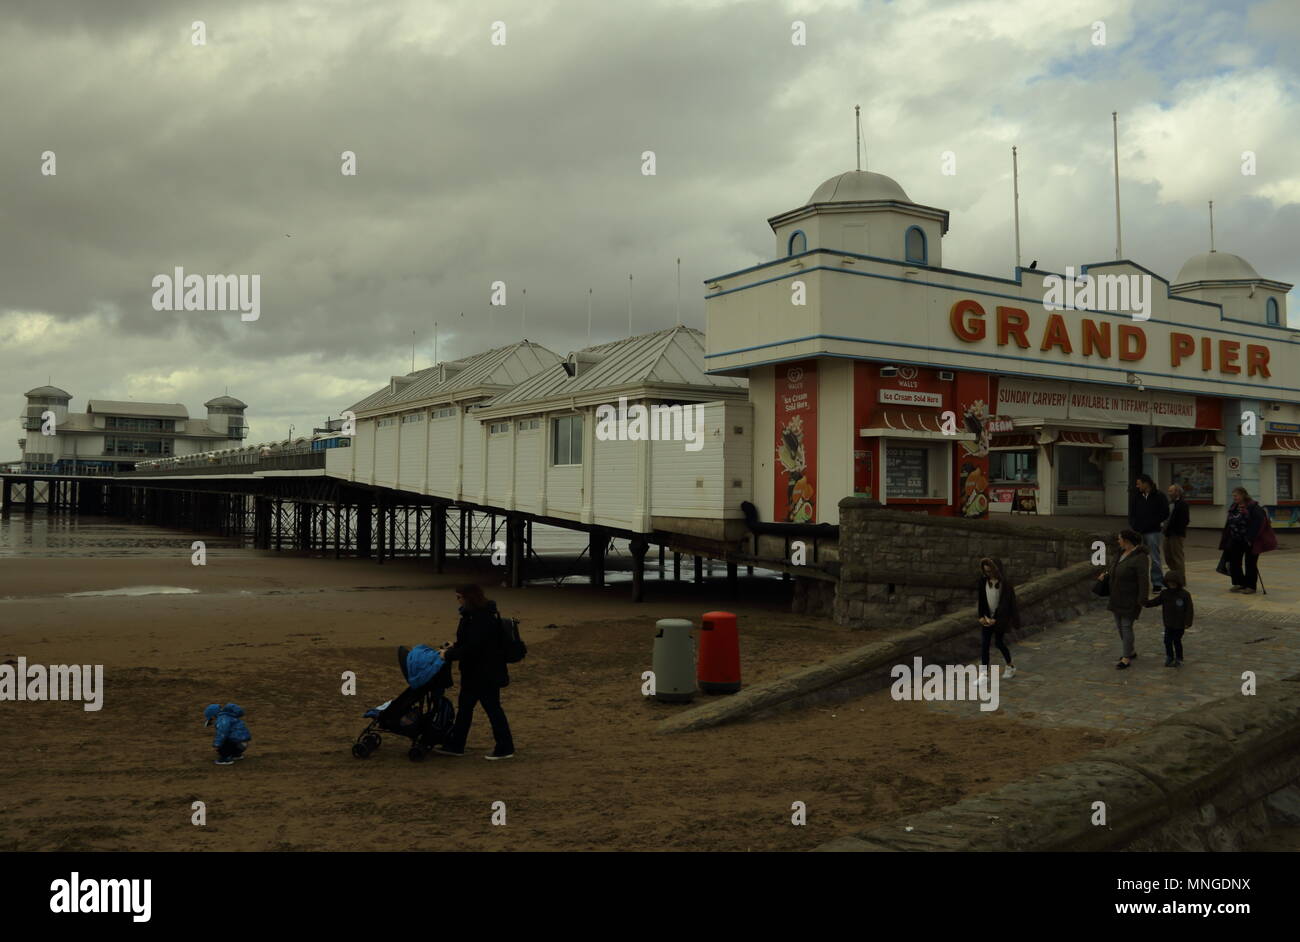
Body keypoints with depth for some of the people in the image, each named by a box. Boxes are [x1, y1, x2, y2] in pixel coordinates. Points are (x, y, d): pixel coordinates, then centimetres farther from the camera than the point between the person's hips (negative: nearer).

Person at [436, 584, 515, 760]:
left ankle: (505, 748, 13)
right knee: (464, 706, 16)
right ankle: (455, 745, 26)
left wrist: (449, 654, -17)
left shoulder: (482, 620, -26)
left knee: (492, 707, 1)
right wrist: (454, 647, 5)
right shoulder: (473, 615, 7)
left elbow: (471, 648, -28)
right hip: (475, 672, 10)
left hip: (486, 674, -10)